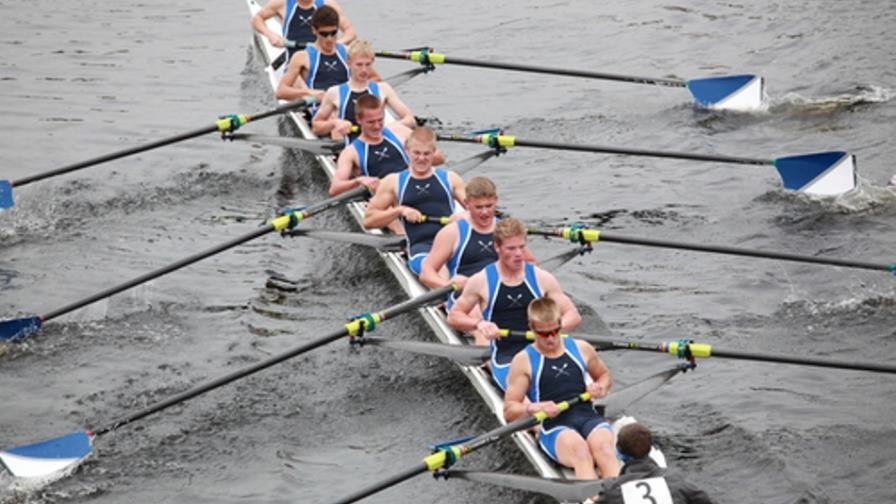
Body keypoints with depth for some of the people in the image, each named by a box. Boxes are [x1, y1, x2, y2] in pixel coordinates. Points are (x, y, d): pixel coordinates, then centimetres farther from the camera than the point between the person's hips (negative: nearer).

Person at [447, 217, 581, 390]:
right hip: (505, 360, -2)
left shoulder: (541, 278, 8)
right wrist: (479, 324, -9)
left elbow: (574, 316, 10)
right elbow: (453, 316, 12)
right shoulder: (481, 282, 4)